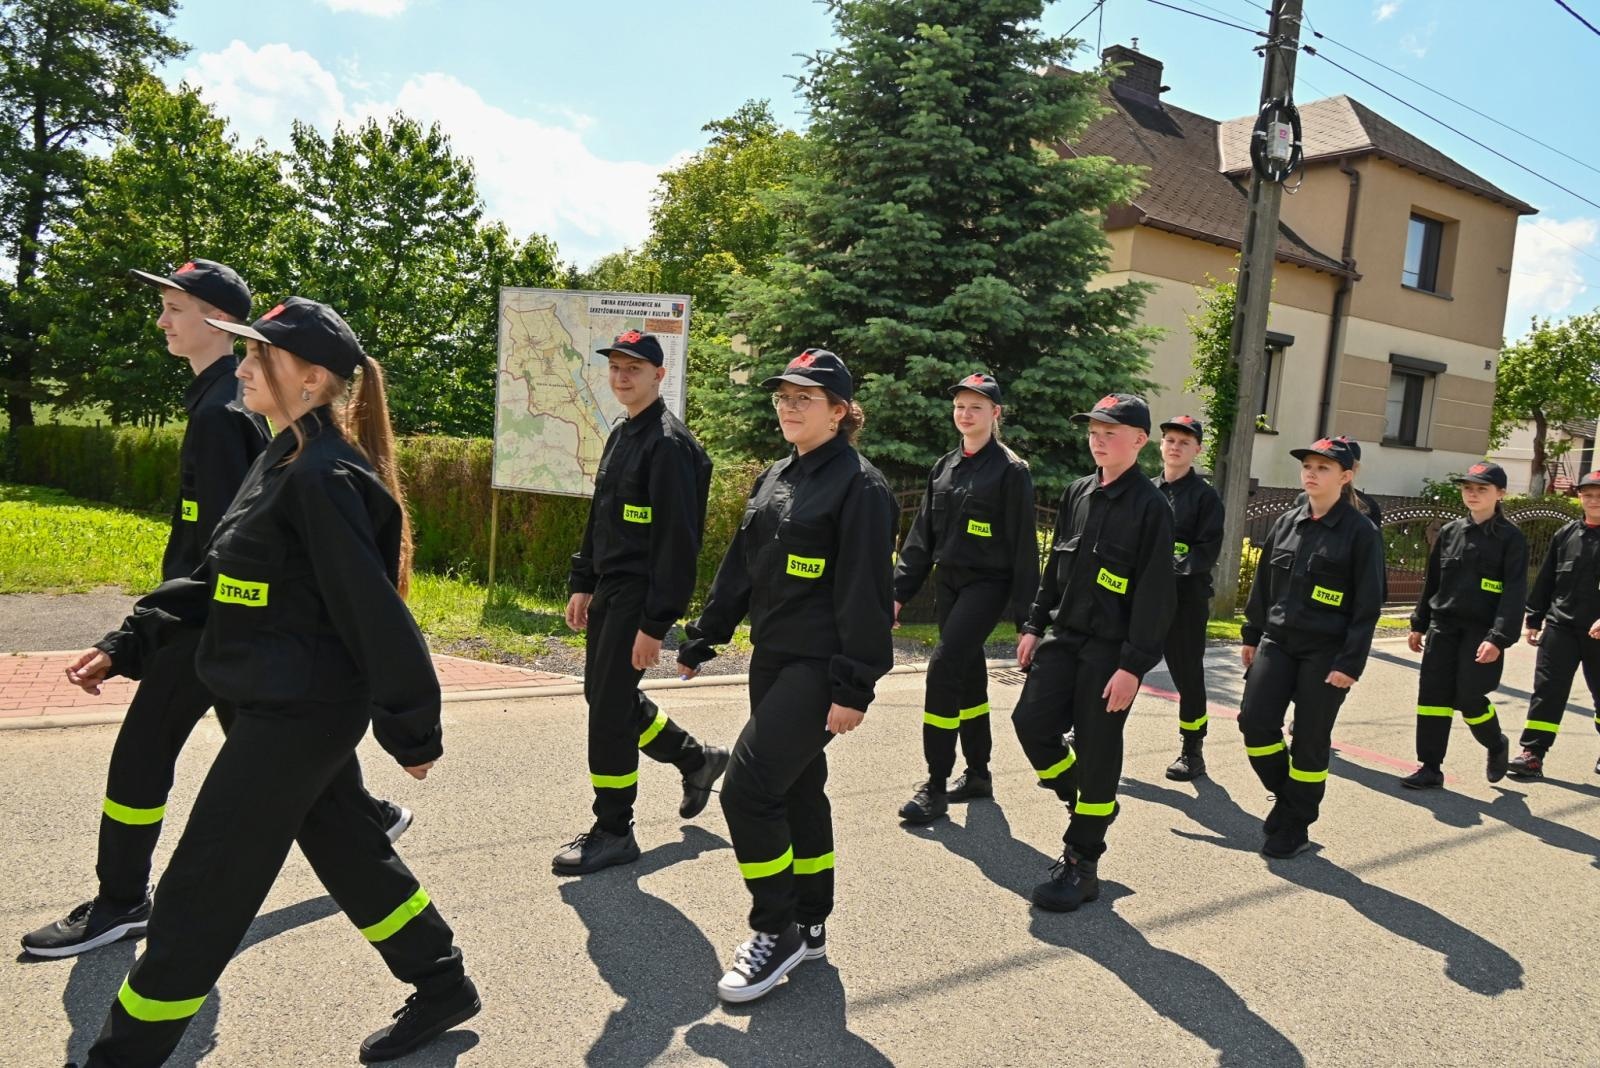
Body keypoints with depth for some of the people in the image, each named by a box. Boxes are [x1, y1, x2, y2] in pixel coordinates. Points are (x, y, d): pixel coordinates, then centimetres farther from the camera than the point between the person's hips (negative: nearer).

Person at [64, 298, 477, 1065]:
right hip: (293, 706, 10)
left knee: (199, 892, 4)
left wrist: (413, 731, -18)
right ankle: (442, 987, 36)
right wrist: (126, 644, 8)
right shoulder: (282, 463, 10)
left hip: (296, 713, -10)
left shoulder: (324, 477, -21)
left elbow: (375, 613, -22)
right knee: (348, 852, 20)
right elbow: (216, 579, 15)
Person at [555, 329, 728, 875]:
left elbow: (677, 541, -21)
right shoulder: (620, 436, 14)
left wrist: (655, 623, -23)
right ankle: (696, 759, 36)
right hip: (608, 590, 10)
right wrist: (582, 583, 16)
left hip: (639, 596, -10)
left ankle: (613, 832, 13)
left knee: (611, 706, -4)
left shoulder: (669, 443, -16)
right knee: (606, 693, 17)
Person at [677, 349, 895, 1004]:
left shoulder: (859, 486, -13)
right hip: (771, 659, 9)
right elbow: (740, 567, 17)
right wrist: (702, 641, 16)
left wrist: (855, 688, -20)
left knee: (749, 787, -12)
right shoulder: (775, 479, 13)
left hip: (819, 668, -8)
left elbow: (866, 594, -17)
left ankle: (776, 931, 7)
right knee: (798, 787, 16)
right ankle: (809, 926, 31)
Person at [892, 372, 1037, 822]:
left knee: (945, 666, -16)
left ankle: (935, 786, -8)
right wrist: (900, 590, 5)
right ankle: (978, 774, 26)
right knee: (968, 675, 13)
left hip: (987, 585, -7)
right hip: (947, 583, 7)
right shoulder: (944, 467, 11)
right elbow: (921, 535, 12)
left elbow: (1023, 544, -10)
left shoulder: (1010, 469, -7)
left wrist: (1023, 610, -13)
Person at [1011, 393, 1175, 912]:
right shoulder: (1077, 493, 8)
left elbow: (1155, 594, -14)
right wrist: (1035, 625, 11)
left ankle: (1081, 864, 16)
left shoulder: (1150, 506, -11)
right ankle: (1084, 801, 26)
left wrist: (1133, 665, -17)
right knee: (1031, 721, -1)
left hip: (1110, 650, -6)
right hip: (1064, 636, 6)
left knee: (1097, 750, 2)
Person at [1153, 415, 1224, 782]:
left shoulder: (1205, 496, -1)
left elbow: (1208, 550, -10)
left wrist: (1175, 570, -23)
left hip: (1186, 599, -3)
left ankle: (1192, 751, 20)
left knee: (1188, 675, 6)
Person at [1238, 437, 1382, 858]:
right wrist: (1251, 636, 12)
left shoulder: (1360, 532, -7)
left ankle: (1293, 828, 18)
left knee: (1309, 741, 3)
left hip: (1326, 651, -4)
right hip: (1277, 641, 5)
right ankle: (1286, 796, 21)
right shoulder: (1285, 523, 8)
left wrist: (1350, 663, -14)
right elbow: (1263, 584, 14)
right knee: (1255, 721, -5)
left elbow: (1368, 605, -9)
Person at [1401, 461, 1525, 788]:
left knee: (1468, 699, -4)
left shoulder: (1510, 537, -5)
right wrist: (1419, 624, 14)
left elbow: (1515, 591, -11)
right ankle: (1430, 768, 10)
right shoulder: (1450, 531, 9)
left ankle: (1496, 745, 29)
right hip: (1443, 626, 5)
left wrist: (1499, 638, -19)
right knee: (1432, 696, 2)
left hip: (1480, 632, -5)